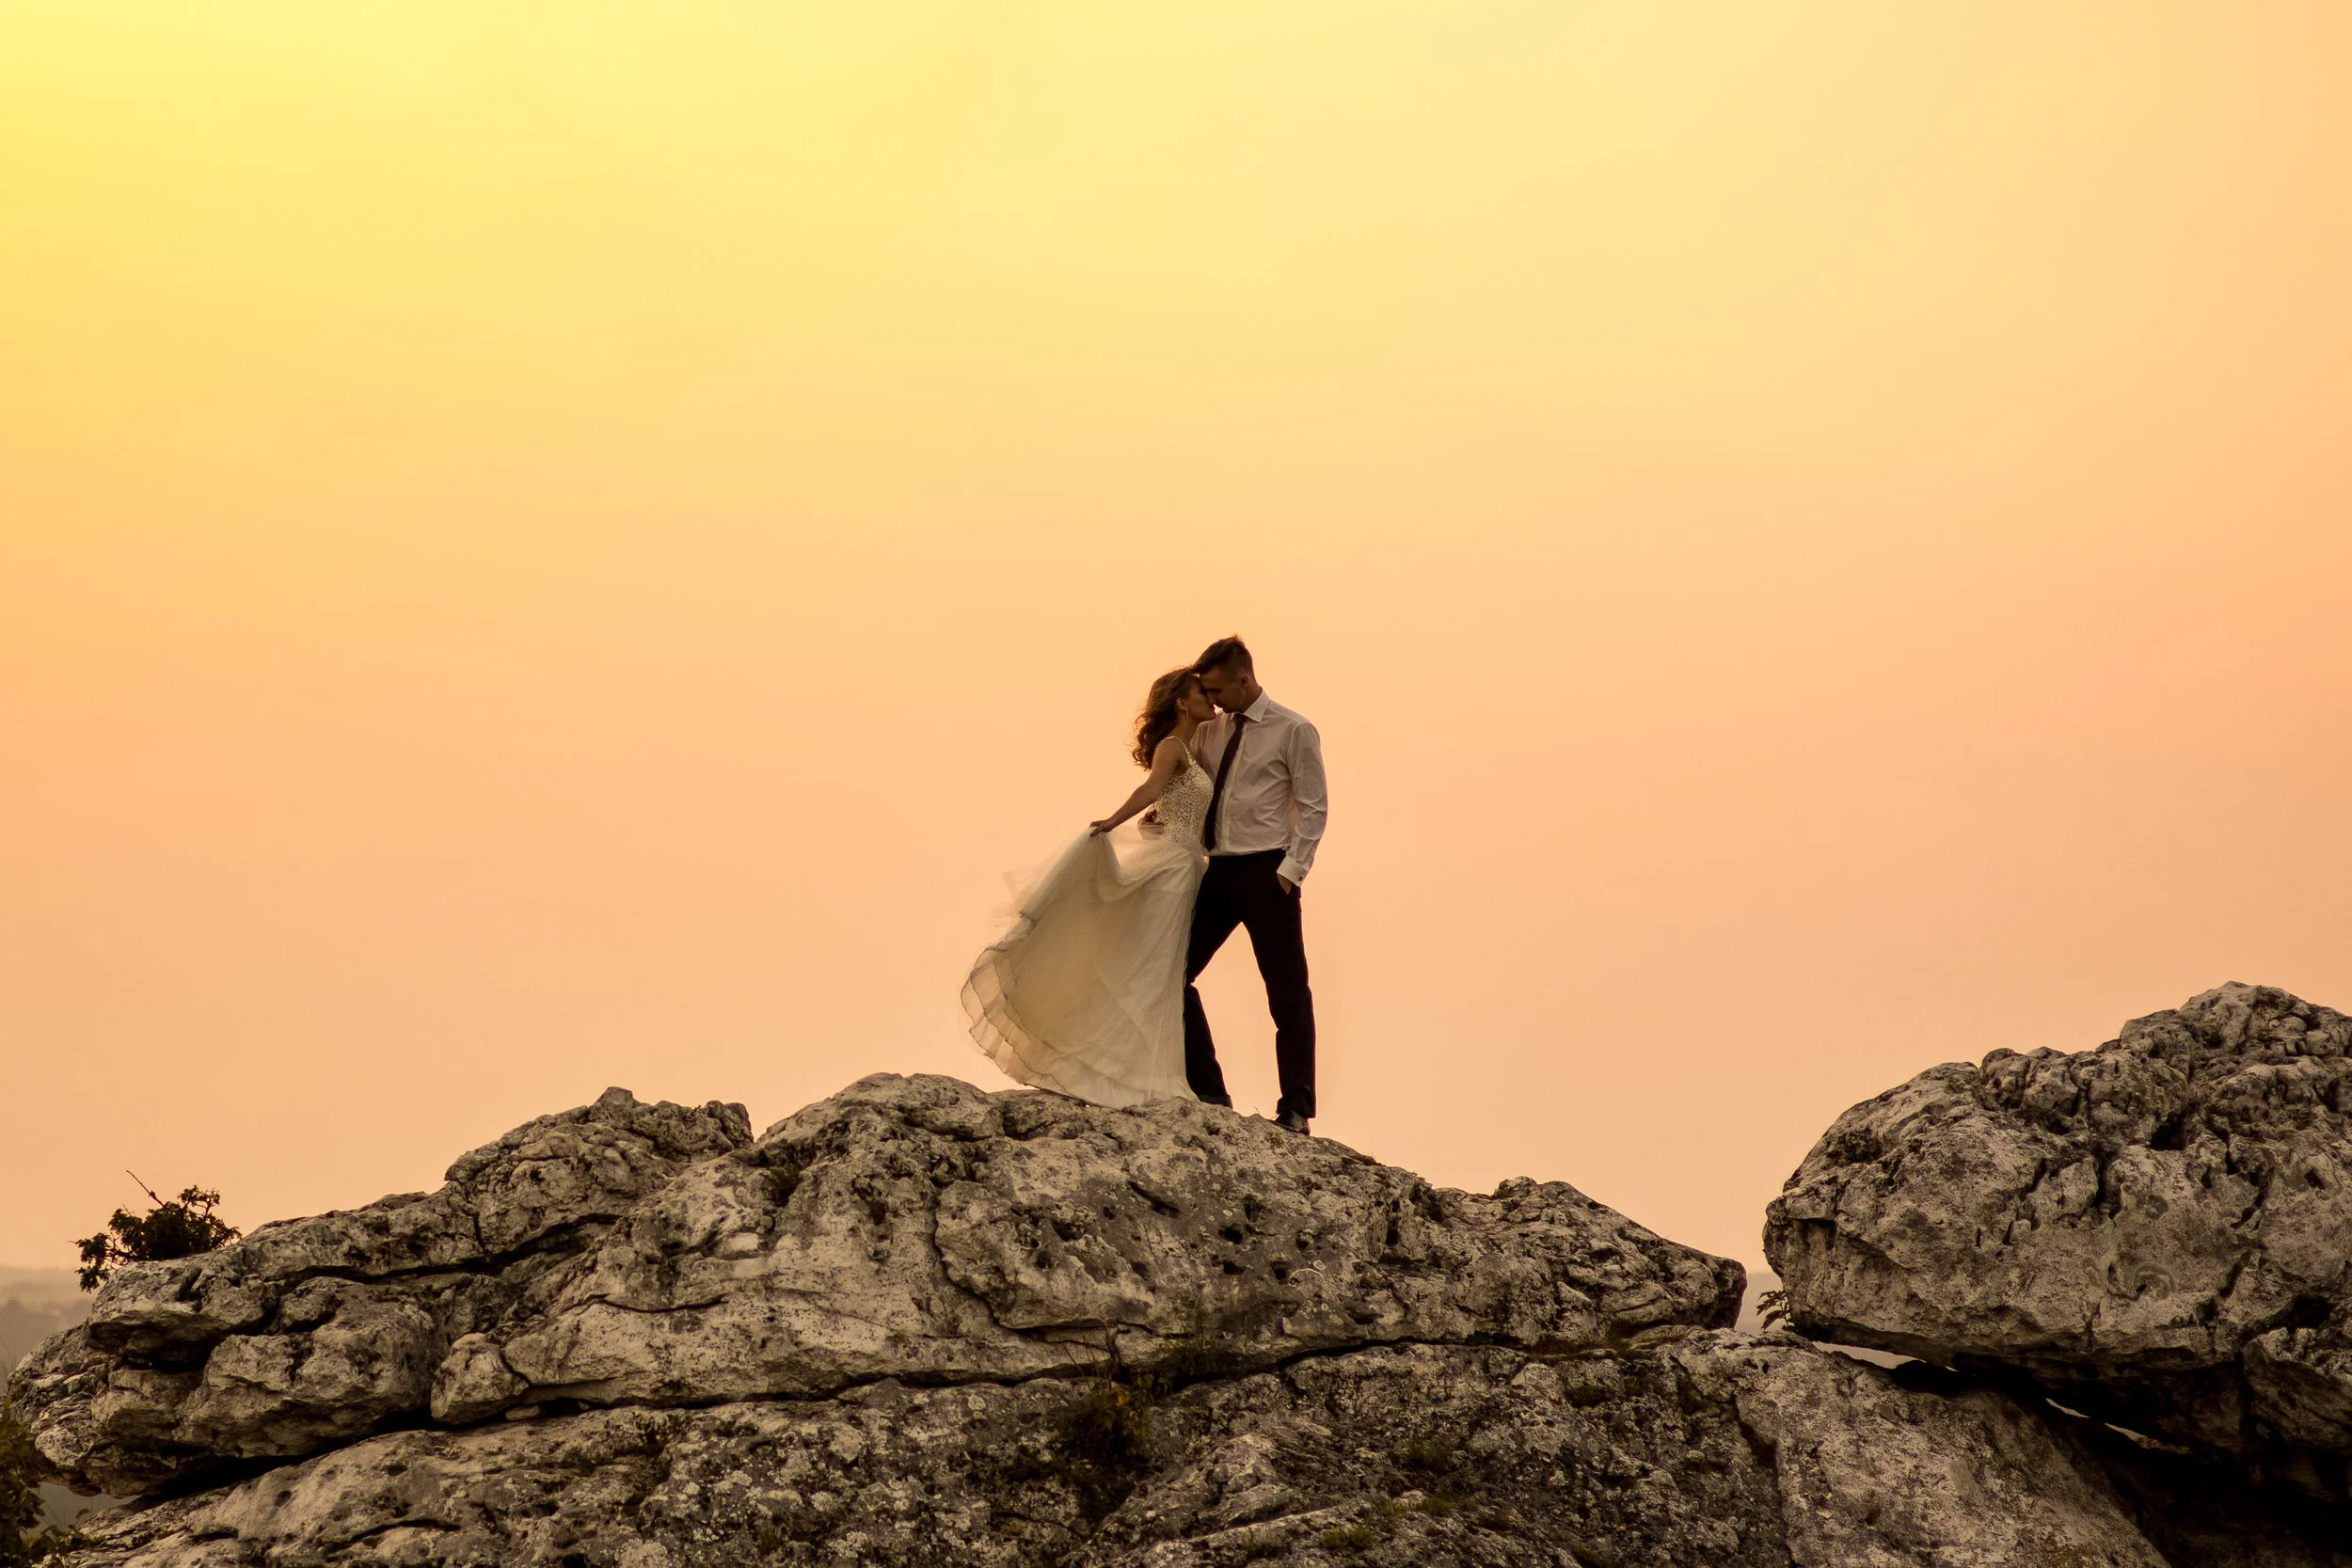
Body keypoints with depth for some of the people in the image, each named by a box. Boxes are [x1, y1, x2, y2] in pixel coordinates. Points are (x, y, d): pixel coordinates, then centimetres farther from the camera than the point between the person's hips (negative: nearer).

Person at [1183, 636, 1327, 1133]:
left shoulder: (1293, 732, -4)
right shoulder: (1209, 732, 12)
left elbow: (1313, 808, -6)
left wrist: (1290, 871, -14)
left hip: (1267, 873, -6)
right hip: (1218, 870, 6)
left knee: (1287, 992, -1)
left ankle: (1296, 1109, 5)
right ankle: (1207, 1091, 14)